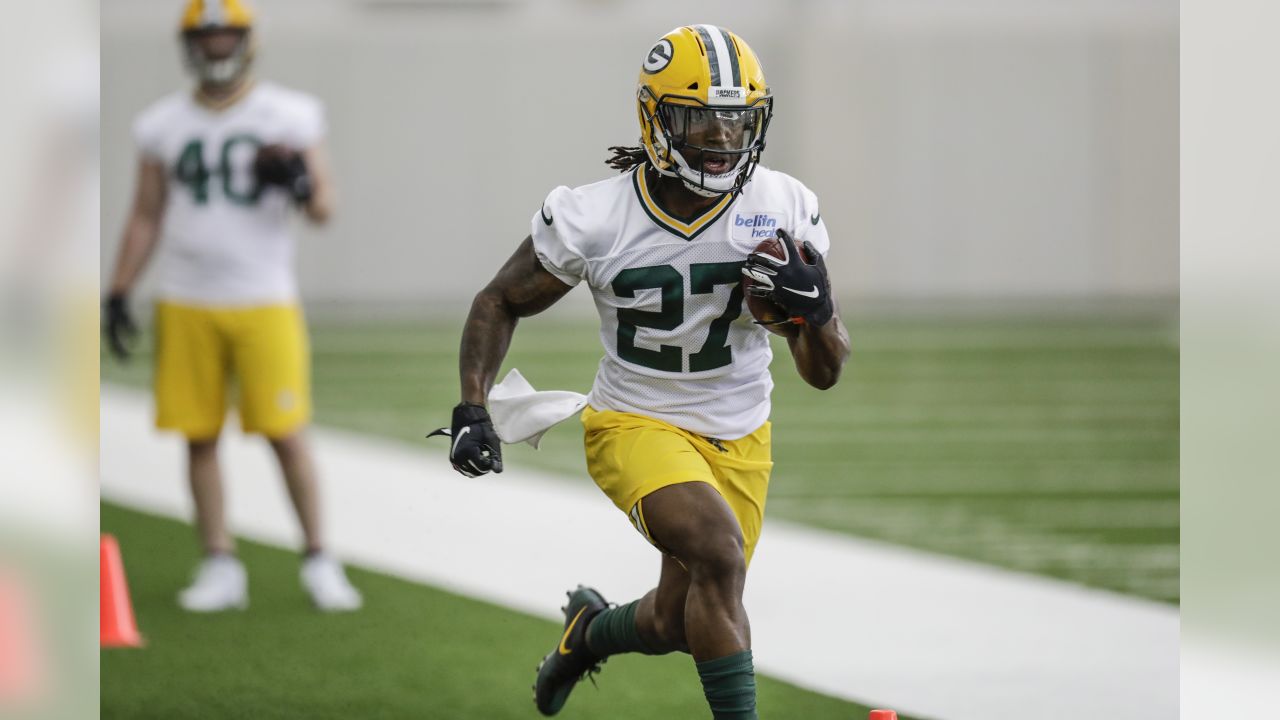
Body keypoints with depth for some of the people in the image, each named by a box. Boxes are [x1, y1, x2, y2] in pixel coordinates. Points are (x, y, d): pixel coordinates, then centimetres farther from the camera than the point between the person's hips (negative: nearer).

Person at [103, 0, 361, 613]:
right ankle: (219, 568, 11)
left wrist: (298, 182, -22)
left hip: (264, 302, -2)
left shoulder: (288, 117, 1)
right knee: (200, 438, 2)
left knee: (286, 435, -6)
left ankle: (319, 562, 6)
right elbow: (145, 218, 13)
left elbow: (323, 209, 0)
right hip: (187, 304, 2)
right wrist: (118, 293, 6)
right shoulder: (165, 125, 7)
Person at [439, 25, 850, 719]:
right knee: (718, 550, -31)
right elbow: (500, 303, 1)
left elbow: (824, 372, -6)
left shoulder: (780, 210, -11)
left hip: (739, 441, 4)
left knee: (674, 626, 13)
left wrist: (815, 311, -27)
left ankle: (591, 629, 50)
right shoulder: (593, 219, -17)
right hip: (636, 427, -4)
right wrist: (472, 407, -11)